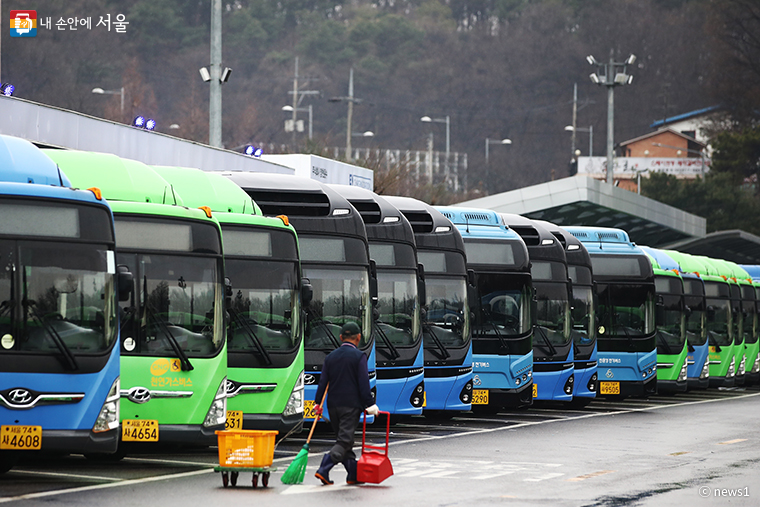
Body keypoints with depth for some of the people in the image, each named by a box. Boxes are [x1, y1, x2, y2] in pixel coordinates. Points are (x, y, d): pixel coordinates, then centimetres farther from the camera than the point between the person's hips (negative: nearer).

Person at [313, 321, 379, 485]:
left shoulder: (331, 356, 8)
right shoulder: (359, 356, -7)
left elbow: (323, 382, 9)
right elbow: (364, 384, -10)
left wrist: (318, 404, 14)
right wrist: (370, 405, -6)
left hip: (333, 405, 6)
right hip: (351, 405, -6)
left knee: (344, 440, 14)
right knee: (344, 441, -7)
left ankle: (354, 475, 18)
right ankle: (323, 470, -22)